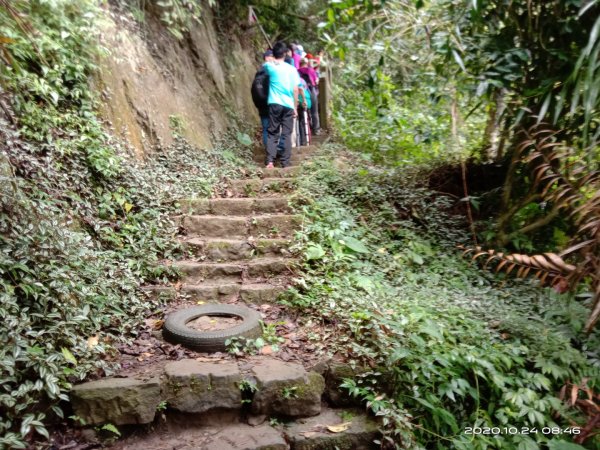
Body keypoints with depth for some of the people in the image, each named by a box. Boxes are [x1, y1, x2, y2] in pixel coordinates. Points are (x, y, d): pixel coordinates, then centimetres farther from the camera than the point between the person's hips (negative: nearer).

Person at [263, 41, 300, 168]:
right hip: (288, 105, 1)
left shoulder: (270, 66, 2)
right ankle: (285, 163, 1)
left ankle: (270, 161, -9)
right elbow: (295, 90, 3)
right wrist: (295, 107, 9)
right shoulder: (292, 69, 5)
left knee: (272, 133, 4)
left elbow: (263, 65, 27)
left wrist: (271, 61, 44)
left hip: (275, 104, -1)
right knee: (287, 135, 4)